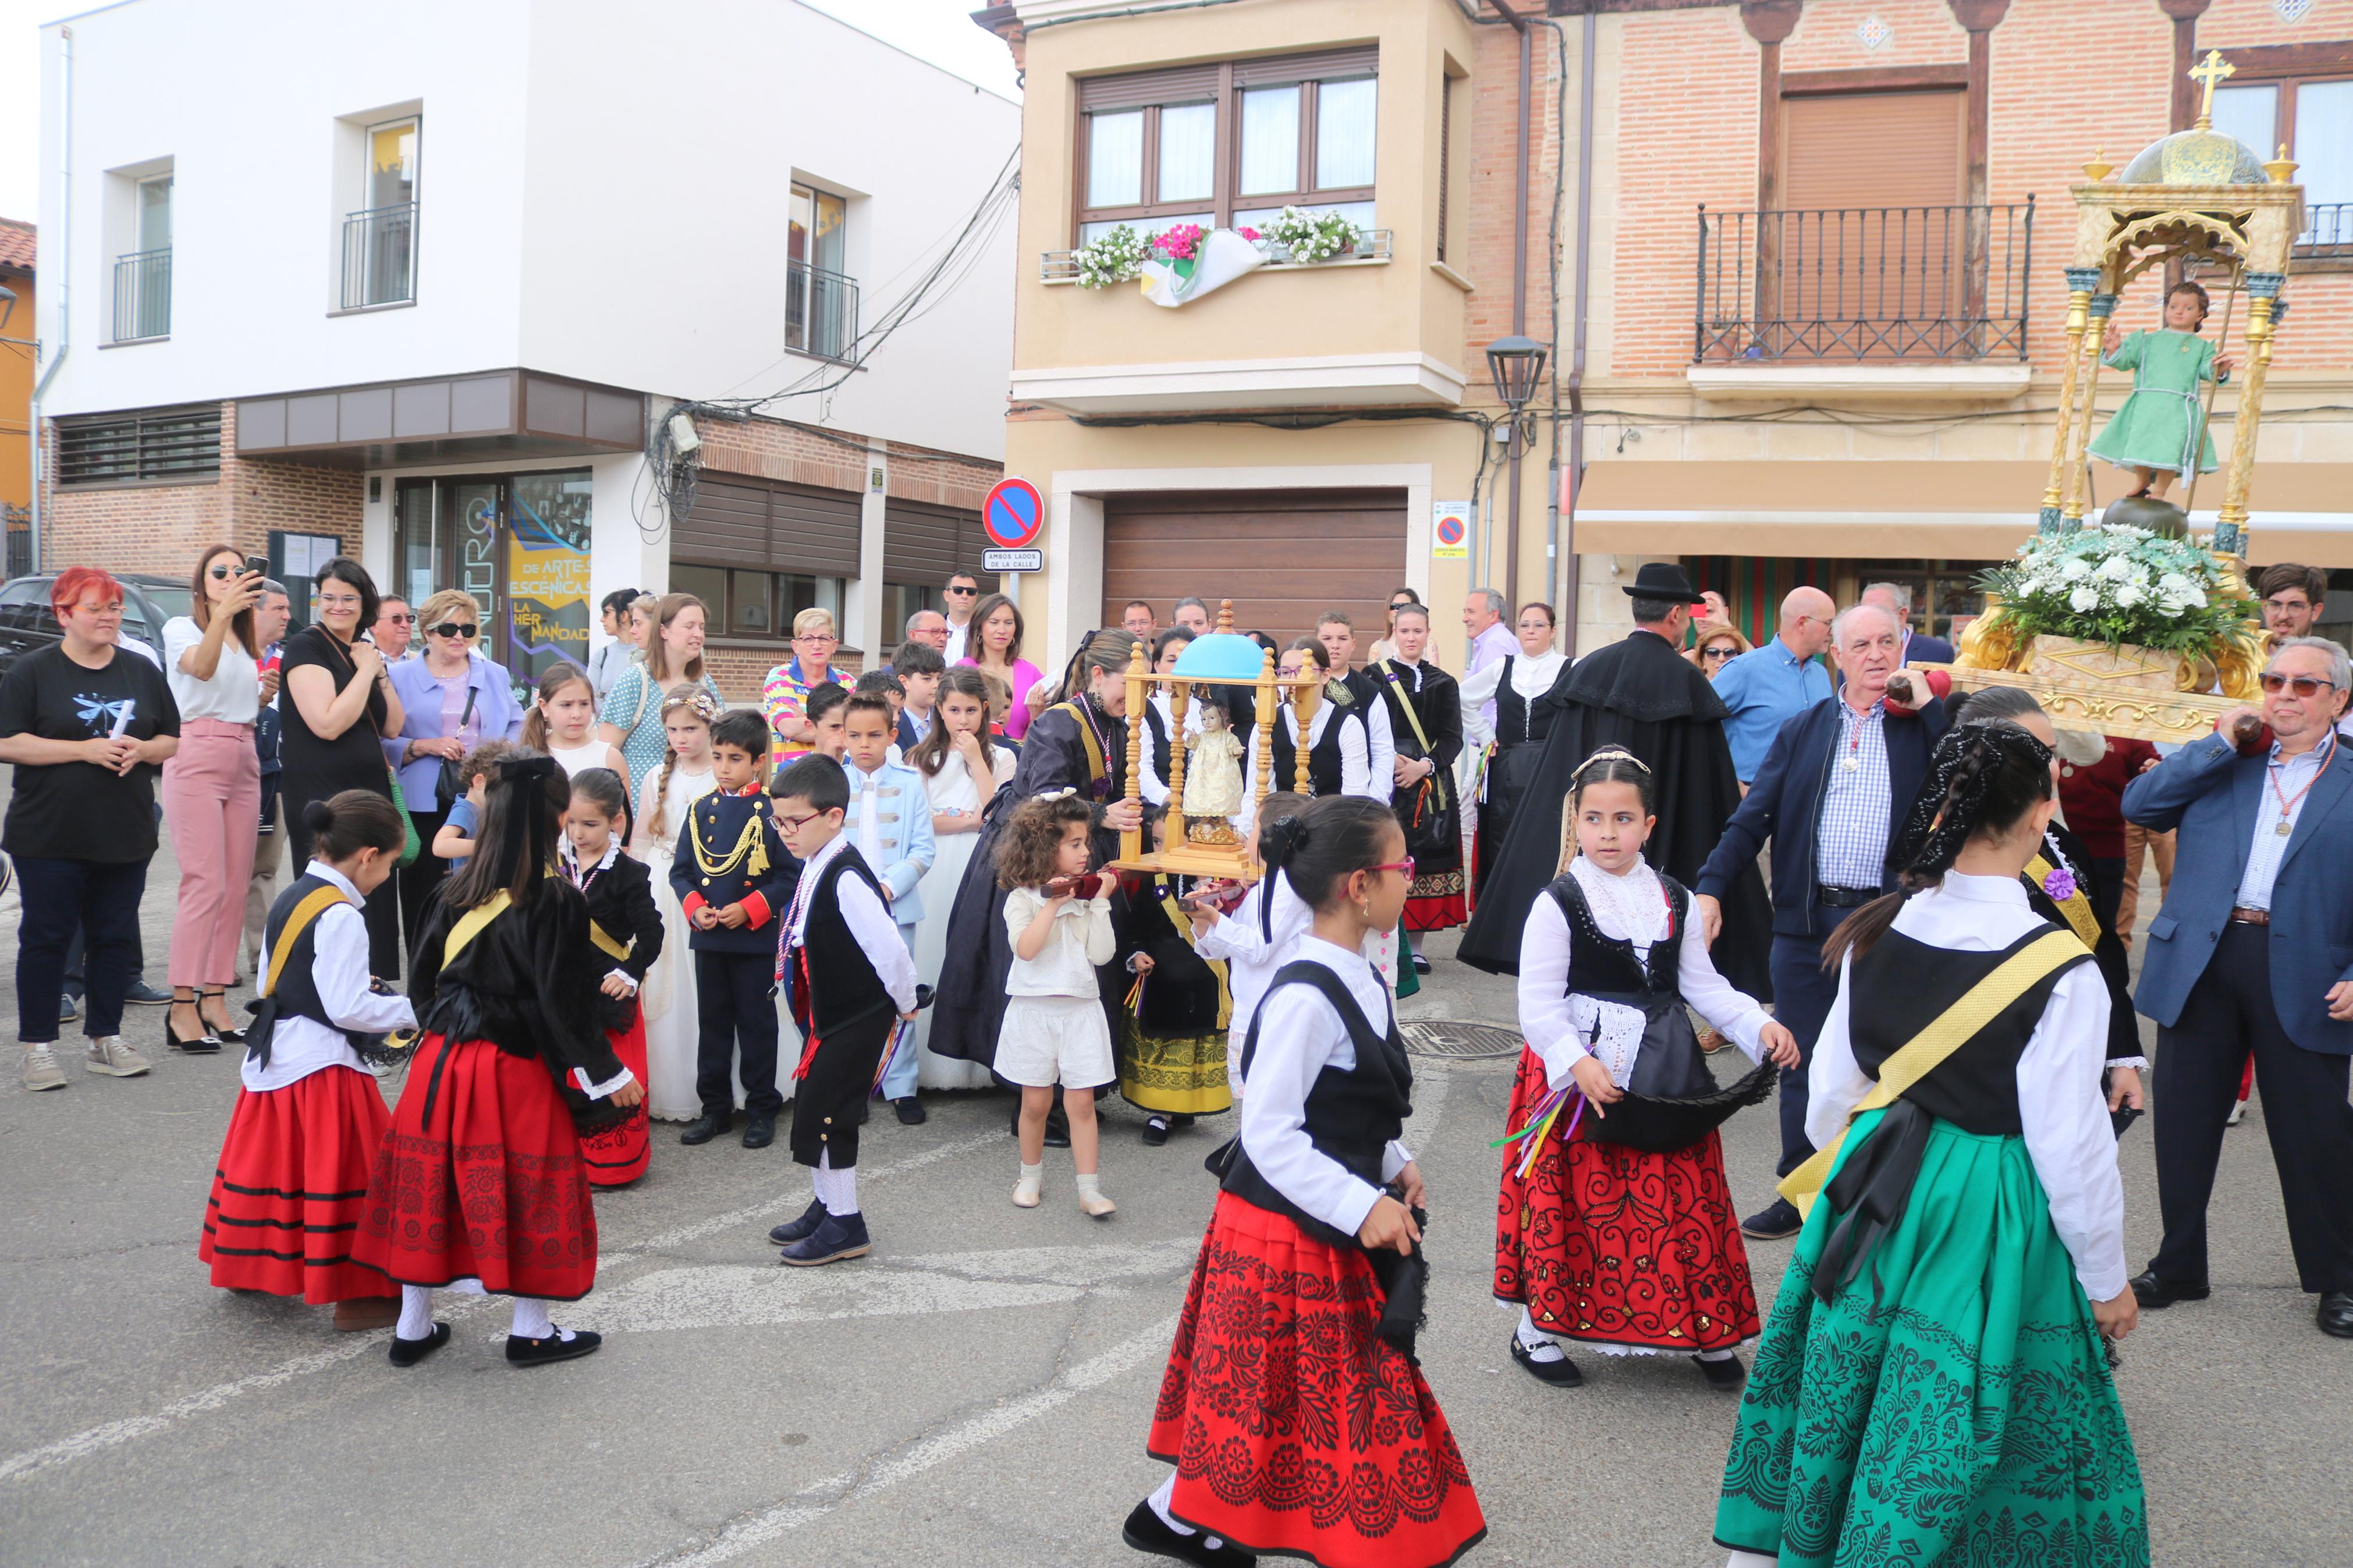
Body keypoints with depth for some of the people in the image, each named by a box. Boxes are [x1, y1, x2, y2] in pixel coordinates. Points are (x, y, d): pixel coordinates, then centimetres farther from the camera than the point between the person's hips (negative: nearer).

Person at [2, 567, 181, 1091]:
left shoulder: (143, 673, 11)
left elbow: (173, 741, 13)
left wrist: (142, 749, -9)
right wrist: (84, 750, -17)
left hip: (125, 835, 4)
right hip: (49, 836, -4)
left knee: (115, 936, 8)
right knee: (45, 937, 2)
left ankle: (106, 1039, 19)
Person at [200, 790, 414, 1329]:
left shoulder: (290, 898, 8)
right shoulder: (341, 916, -20)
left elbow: (269, 983, 16)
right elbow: (347, 1008, -22)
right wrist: (409, 1009, -10)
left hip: (273, 1057, 9)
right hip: (323, 1067, -9)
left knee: (274, 1162, 22)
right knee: (347, 1175, -2)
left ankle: (252, 1265, 37)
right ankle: (359, 1294, 4)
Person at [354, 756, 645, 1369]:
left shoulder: (455, 893, 2)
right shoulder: (558, 901, -16)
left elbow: (423, 981, 9)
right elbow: (565, 1004, -15)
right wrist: (609, 1075, -5)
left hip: (440, 1063, 6)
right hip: (517, 1072, -6)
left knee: (430, 1184, 15)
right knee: (529, 1191, 8)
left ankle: (412, 1326, 26)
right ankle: (531, 1331, 19)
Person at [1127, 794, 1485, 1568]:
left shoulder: (1360, 982, 5)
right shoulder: (1305, 998, -24)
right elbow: (1268, 1135, -24)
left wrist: (1394, 1166, 3)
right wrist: (1363, 1207, -23)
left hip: (1332, 1234, 9)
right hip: (1286, 1235, -9)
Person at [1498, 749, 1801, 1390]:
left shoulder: (1673, 902, 5)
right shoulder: (1558, 904, -10)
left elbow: (1703, 984, 11)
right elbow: (1539, 1007, -12)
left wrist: (1759, 1025, -3)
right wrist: (1578, 1062, -26)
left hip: (1666, 1072, 4)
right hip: (1580, 1075, -4)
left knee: (1687, 1198, 9)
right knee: (1581, 1201, 3)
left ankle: (1707, 1329, 27)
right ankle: (1536, 1329, 21)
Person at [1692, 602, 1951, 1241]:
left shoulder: (1925, 726, 4)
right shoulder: (1803, 730, 11)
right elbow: (1753, 817, 7)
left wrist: (1927, 704, -10)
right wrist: (1711, 888, -4)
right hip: (1806, 922, 3)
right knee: (1803, 1063, 9)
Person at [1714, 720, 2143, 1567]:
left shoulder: (1877, 932, -6)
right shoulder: (2062, 972, -21)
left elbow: (1832, 1089, 3)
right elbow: (2071, 1149, -16)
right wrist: (2106, 1282, -1)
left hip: (1873, 1192, 5)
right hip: (1987, 1221, -5)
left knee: (1842, 1390, 23)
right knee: (1954, 1426, 11)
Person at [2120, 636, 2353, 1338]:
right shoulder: (2220, 759, 11)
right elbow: (2139, 806, -1)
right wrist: (2218, 745, -5)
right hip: (2201, 963, 2)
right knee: (2183, 1122, 9)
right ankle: (2178, 1265, 25)